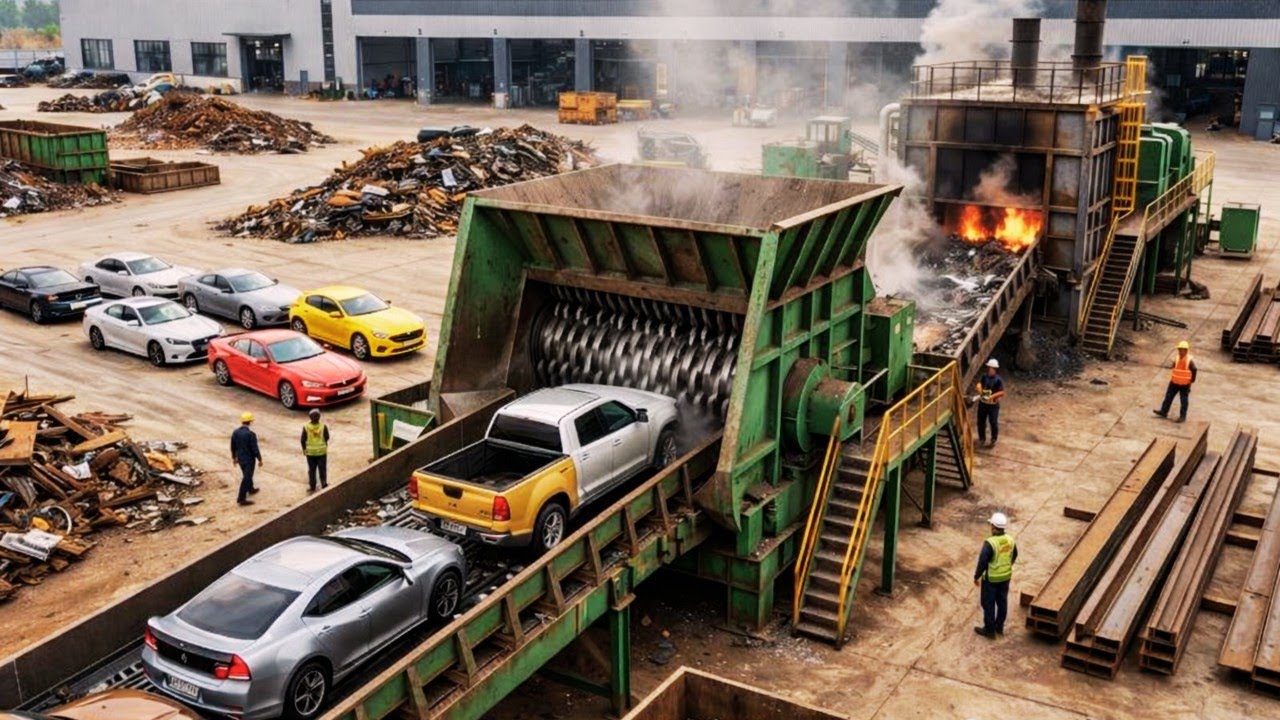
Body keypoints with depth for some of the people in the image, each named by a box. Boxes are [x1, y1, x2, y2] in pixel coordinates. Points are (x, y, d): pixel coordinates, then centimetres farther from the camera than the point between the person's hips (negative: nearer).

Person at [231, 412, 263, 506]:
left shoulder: (235, 432, -5)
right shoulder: (250, 434, -25)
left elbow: (233, 447, 6)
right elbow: (255, 449, -20)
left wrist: (234, 457, 20)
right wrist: (260, 459, -8)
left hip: (240, 458, 7)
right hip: (249, 459, -7)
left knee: (247, 475, 27)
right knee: (246, 478, 1)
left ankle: (251, 489, 47)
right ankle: (241, 499, 3)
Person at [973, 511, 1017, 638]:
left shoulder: (990, 543, -28)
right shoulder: (1010, 540, -7)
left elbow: (982, 562, -23)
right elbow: (1014, 556, 9)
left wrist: (976, 576, -9)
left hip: (991, 578, -6)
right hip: (1006, 576, 6)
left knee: (988, 604, 10)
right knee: (1002, 601, 20)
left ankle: (989, 630, 21)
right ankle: (999, 627, 35)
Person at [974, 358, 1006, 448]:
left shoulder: (999, 380, -15)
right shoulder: (984, 377, 0)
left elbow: (1002, 392, -18)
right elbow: (979, 384, -9)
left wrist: (992, 396, -29)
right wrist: (978, 388, -33)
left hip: (993, 405, -4)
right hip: (982, 403, 4)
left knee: (993, 423, 3)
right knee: (981, 422, 12)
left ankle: (993, 440, 20)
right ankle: (982, 438, 30)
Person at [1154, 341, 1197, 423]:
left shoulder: (1190, 361, -16)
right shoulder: (1176, 359, -2)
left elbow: (1194, 371, -10)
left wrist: (1191, 380, -8)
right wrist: (1172, 378, 6)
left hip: (1185, 385, -5)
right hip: (1174, 383, 5)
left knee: (1184, 401, 3)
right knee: (1168, 397, 7)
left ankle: (1182, 416, 9)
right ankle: (1163, 411, 15)